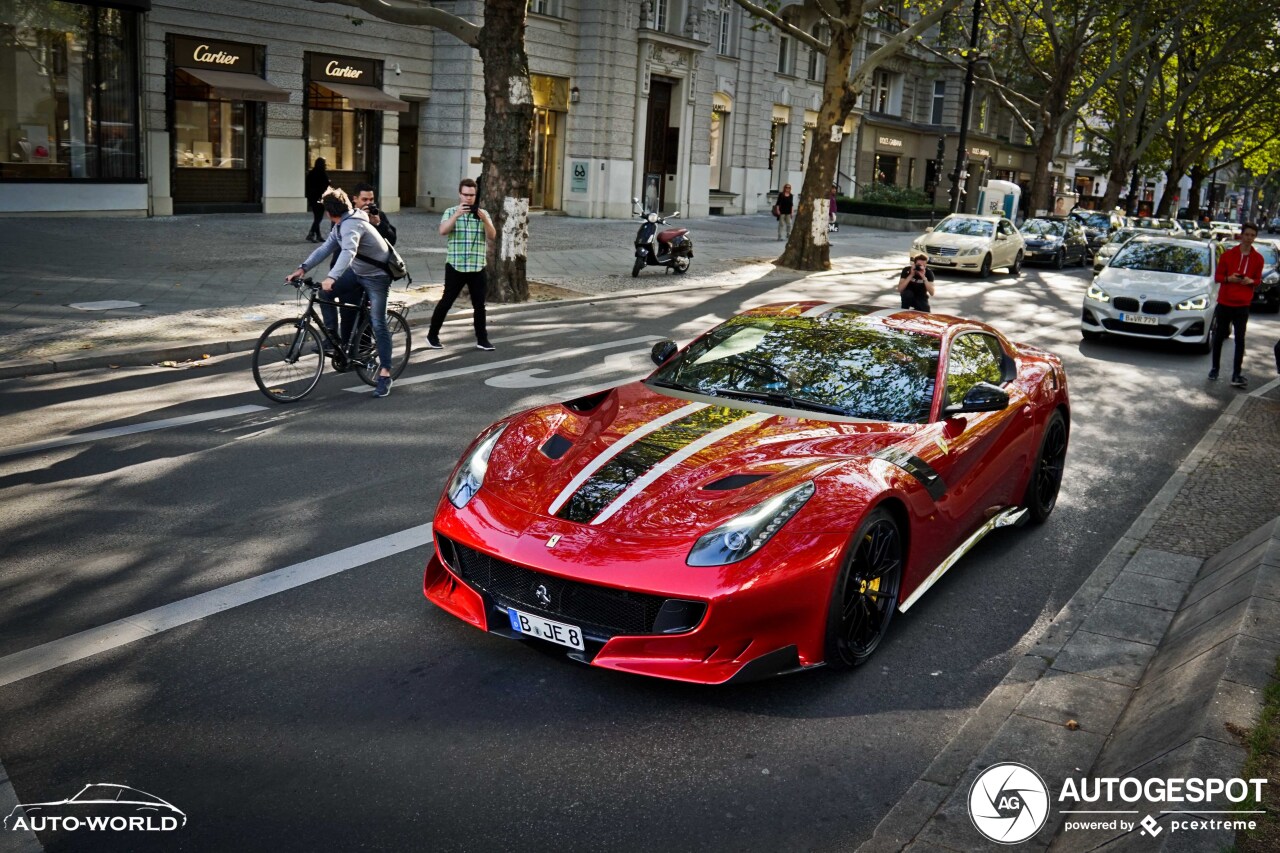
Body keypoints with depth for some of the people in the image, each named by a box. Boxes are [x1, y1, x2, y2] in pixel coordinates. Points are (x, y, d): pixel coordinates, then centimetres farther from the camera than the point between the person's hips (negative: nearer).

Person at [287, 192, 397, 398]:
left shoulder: (351, 224, -25)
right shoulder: (340, 225, 6)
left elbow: (348, 252, -42)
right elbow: (325, 248, 4)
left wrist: (331, 278, -54)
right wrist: (303, 267, -9)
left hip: (377, 276, -10)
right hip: (357, 272, 10)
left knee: (378, 324, -12)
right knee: (325, 292, 4)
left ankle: (385, 374, -10)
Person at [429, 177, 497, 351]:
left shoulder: (483, 213, 9)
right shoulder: (451, 212, 2)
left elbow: (492, 236, -2)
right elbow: (443, 231, -15)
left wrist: (484, 219, -19)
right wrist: (456, 215, -27)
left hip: (477, 267, 2)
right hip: (455, 266, -2)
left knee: (479, 304, 4)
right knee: (446, 301, 2)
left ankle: (482, 339, 12)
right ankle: (432, 335, 14)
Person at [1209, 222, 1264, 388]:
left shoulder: (1257, 258, 3)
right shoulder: (1228, 254, 0)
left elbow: (1258, 279, 12)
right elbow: (1217, 276, 4)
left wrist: (1251, 281, -11)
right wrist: (1228, 278, -16)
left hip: (1242, 304, 0)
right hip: (1224, 302, 0)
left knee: (1240, 339, -3)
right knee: (1219, 337, 8)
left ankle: (1236, 374, -2)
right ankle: (1214, 368, 22)